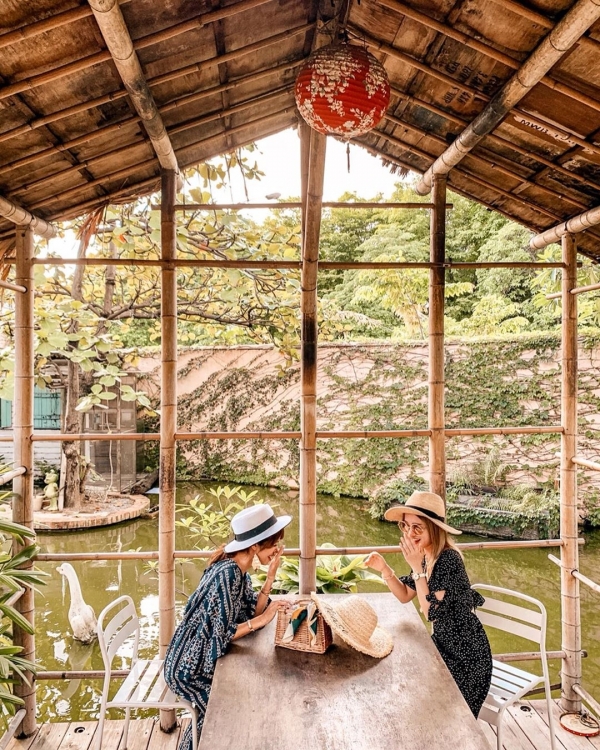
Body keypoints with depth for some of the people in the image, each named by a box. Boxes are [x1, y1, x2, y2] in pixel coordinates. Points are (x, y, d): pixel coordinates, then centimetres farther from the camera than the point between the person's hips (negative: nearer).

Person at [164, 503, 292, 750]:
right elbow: (222, 633, -28)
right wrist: (262, 619, -24)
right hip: (190, 666, -8)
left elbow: (252, 612, -3)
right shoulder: (228, 573, -29)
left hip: (206, 658, 8)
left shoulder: (238, 569, 0)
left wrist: (271, 575, -11)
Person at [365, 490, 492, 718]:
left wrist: (417, 568, -31)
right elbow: (405, 596, 6)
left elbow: (431, 613, -29)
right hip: (445, 644, 8)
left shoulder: (448, 559, -29)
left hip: (465, 653, -8)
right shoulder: (427, 557, -3)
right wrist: (384, 569, -9)